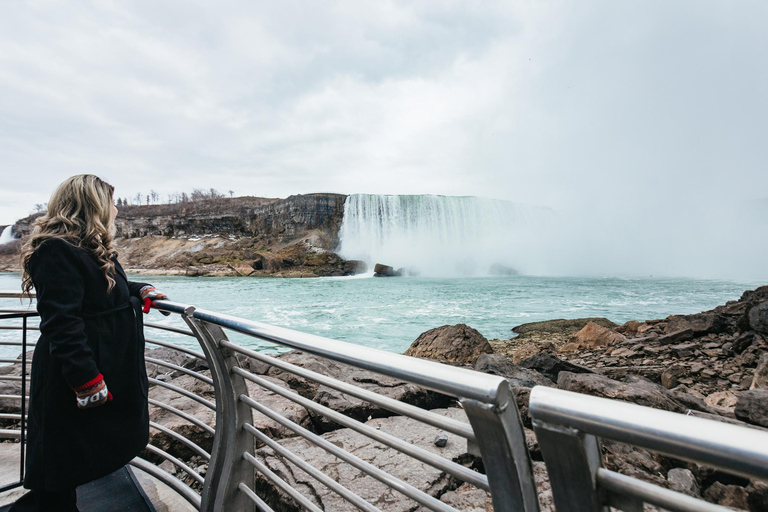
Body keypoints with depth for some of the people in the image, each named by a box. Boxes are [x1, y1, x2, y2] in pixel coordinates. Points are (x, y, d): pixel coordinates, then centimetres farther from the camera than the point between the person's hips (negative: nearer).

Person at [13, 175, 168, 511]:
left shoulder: (92, 250, 12)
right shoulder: (58, 251, -21)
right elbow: (61, 323, -26)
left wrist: (140, 291, 19)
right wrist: (86, 379, -26)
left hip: (107, 369, 10)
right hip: (74, 381, -10)